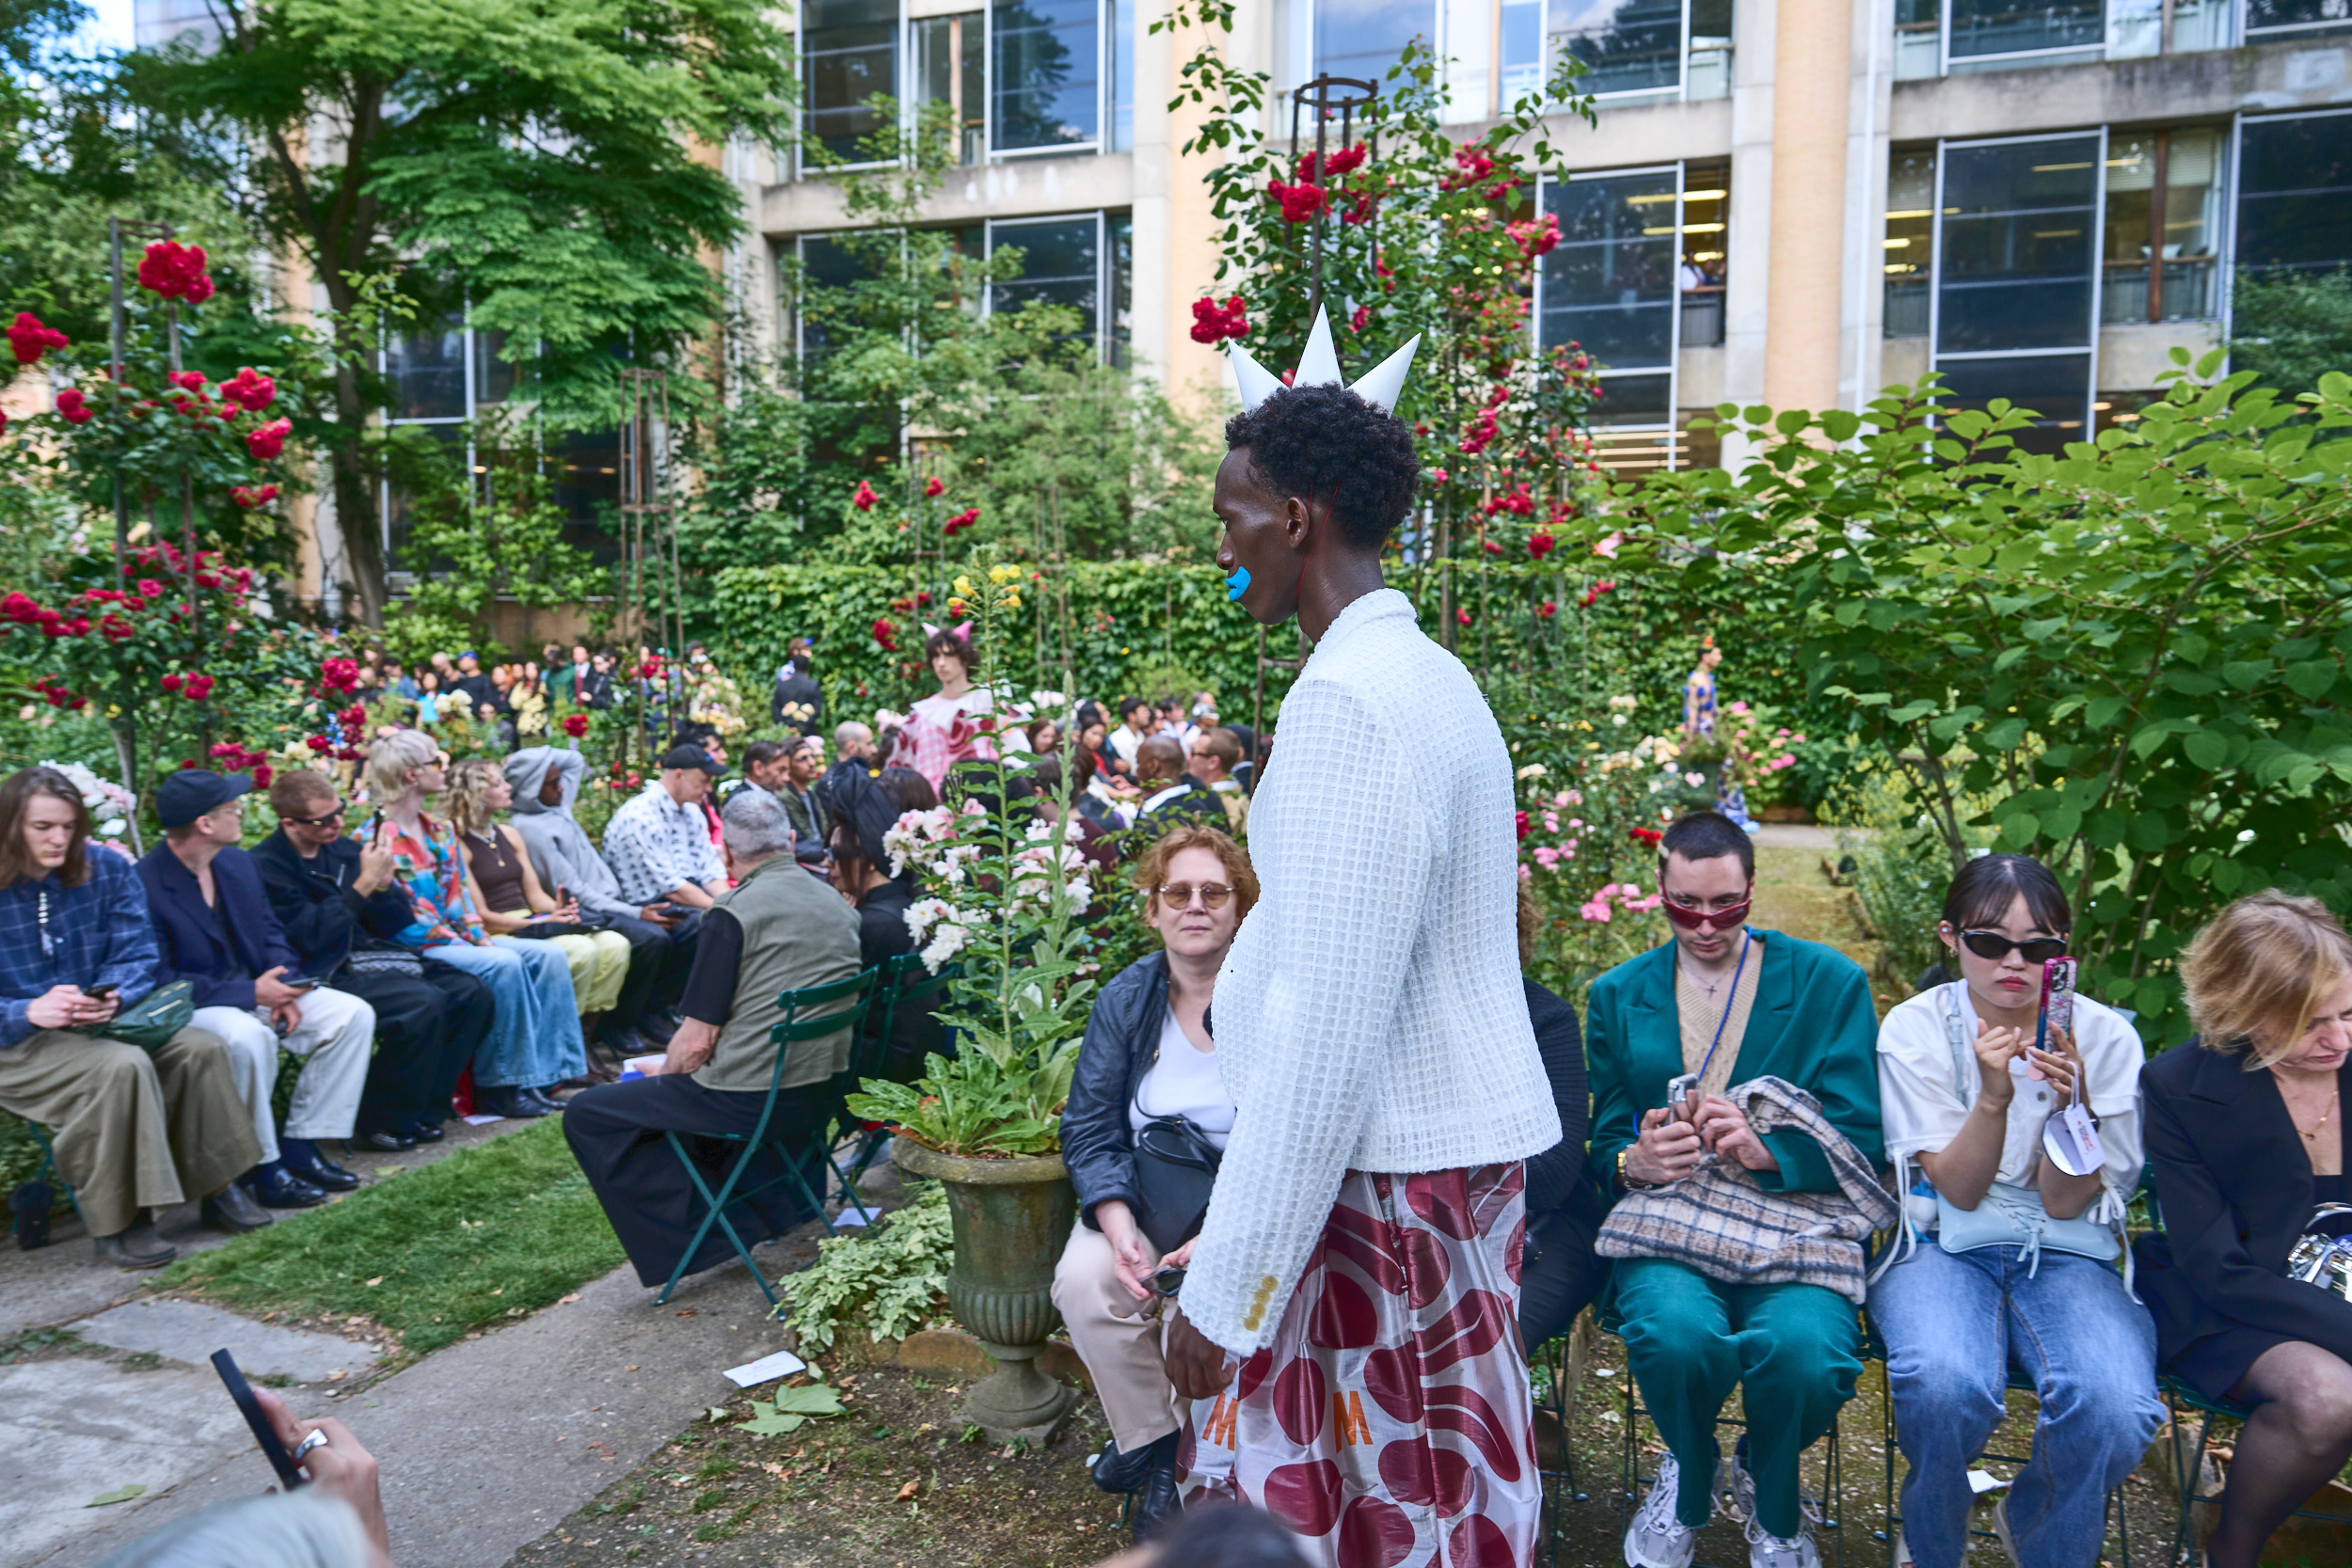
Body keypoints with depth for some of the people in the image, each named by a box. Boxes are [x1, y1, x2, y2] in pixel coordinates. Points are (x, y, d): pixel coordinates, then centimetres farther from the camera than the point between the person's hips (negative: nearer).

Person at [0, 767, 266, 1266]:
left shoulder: (108, 872, 3)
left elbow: (136, 956, 0)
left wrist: (112, 996, -22)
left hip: (104, 1021, 5)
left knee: (201, 1047, -18)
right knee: (121, 1065, -33)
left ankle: (219, 1187, -2)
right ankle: (116, 1222, -21)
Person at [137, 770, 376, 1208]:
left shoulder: (239, 863, 7)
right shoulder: (144, 885, -18)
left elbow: (271, 934, 13)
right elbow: (159, 980, -21)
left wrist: (283, 990, -7)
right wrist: (251, 994, -23)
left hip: (256, 989, 8)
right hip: (190, 1008, -8)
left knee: (353, 1014, -9)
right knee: (247, 1037, -39)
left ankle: (300, 1144, -4)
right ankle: (260, 1166, -19)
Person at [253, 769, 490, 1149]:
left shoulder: (344, 849, 11)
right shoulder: (266, 867, -10)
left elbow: (392, 926, 14)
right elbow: (311, 938, -19)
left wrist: (385, 882, -5)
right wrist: (365, 883, -18)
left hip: (370, 955, 8)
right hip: (324, 973, -8)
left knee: (472, 993, -10)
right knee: (424, 1003, -30)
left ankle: (421, 1112, -3)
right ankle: (380, 1124, -13)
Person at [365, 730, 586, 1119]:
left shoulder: (440, 831, 15)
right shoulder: (376, 840, -11)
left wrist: (480, 937, -2)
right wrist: (463, 946, -16)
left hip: (457, 939, 8)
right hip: (411, 951, -8)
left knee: (547, 956, -10)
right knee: (504, 964, -30)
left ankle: (544, 1074, -12)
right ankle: (499, 1088, -19)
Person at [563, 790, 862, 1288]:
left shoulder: (734, 912, -13)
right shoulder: (839, 906, 8)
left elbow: (697, 1042, -14)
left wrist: (661, 1075, 8)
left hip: (752, 1101, -8)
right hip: (825, 1096, 8)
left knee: (586, 1114, 5)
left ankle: (700, 1235, 0)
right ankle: (785, 1200, 25)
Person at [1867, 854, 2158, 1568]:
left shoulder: (2104, 1036, -1)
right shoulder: (1915, 1028, -5)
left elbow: (2065, 1203, -5)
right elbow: (1958, 1189, -9)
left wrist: (2070, 1103, -23)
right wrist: (1994, 1095, -26)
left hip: (2067, 1255, 2)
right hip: (1944, 1247, -1)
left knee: (2115, 1411, -30)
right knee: (1945, 1385, -35)